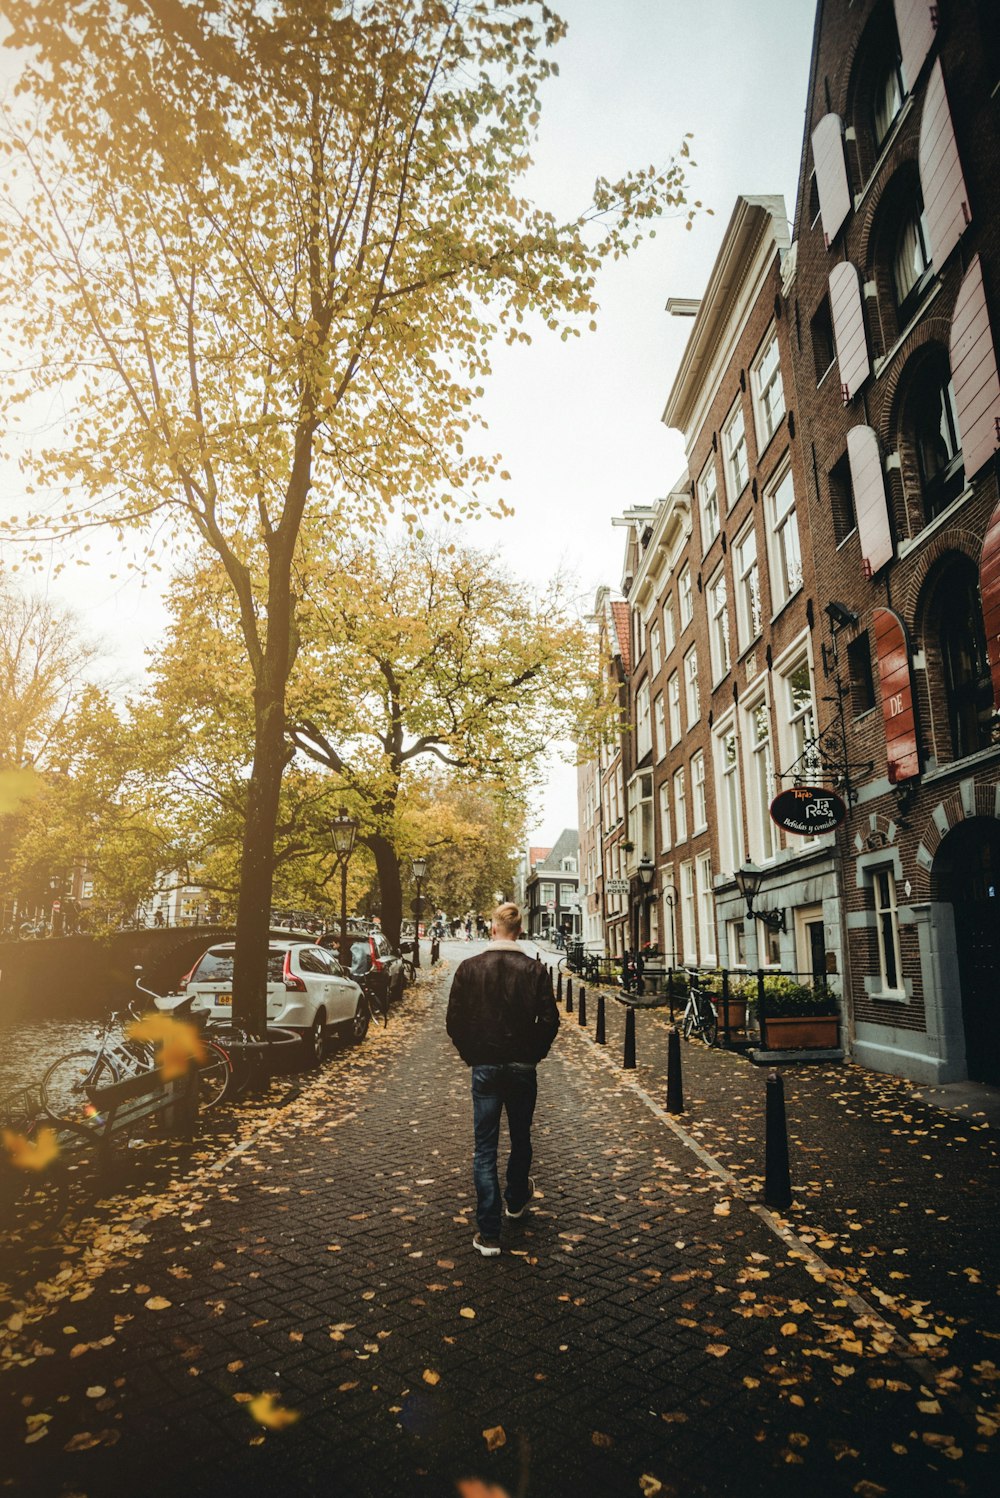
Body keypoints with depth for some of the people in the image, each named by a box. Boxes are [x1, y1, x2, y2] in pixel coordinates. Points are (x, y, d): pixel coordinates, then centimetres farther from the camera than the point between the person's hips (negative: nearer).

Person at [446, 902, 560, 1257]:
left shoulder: (469, 968, -8)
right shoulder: (535, 969, -8)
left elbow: (455, 1021, -5)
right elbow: (549, 1021, -8)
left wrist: (471, 1055, 9)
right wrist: (534, 1054, 8)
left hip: (484, 1067, -1)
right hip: (523, 1067, 1)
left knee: (485, 1148, 5)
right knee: (520, 1139, 22)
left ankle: (488, 1234, 5)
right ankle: (516, 1200, 43)